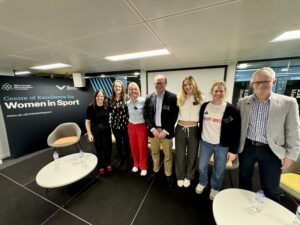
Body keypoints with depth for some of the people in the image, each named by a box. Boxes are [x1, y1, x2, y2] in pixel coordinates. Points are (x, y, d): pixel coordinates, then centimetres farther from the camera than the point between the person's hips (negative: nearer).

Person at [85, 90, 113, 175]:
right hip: (96, 131, -2)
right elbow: (87, 121, -7)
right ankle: (100, 166, 34)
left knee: (108, 147, 10)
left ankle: (107, 164, 36)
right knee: (98, 149, 12)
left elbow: (110, 117, 8)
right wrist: (89, 133, -10)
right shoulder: (91, 107, -11)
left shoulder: (107, 106, -5)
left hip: (106, 130, 2)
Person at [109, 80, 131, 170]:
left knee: (126, 142, 10)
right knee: (118, 143, 18)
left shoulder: (126, 98, -8)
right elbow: (109, 110, 12)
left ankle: (128, 160, 32)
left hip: (125, 124, -3)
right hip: (115, 124, 4)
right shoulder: (110, 99, 3)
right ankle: (121, 159, 39)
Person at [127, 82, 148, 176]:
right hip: (131, 127, 4)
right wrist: (130, 124, 12)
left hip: (142, 126, -4)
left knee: (142, 147, 9)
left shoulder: (143, 101, -16)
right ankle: (136, 164, 39)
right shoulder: (128, 103, 1)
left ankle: (143, 167, 31)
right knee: (133, 147, 16)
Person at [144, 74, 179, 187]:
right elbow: (146, 115, 0)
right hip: (153, 130, 3)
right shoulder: (149, 98, 1)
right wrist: (152, 129, -9)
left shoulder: (172, 97, -9)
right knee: (154, 153, 20)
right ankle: (155, 170, 45)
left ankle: (168, 174, 37)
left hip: (166, 131, -2)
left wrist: (165, 131, -14)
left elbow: (174, 116, -10)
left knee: (168, 155, 13)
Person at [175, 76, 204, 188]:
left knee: (192, 155, 17)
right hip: (180, 129, 0)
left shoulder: (200, 98, -2)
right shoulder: (179, 98, -2)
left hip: (194, 130, 1)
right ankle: (180, 176, 39)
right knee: (180, 155, 14)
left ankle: (188, 177, 42)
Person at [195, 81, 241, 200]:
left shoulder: (232, 109, -10)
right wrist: (199, 138, 11)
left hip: (223, 146, -2)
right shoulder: (204, 106, -1)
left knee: (219, 171, 14)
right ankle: (202, 183, 44)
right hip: (205, 143, 3)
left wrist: (233, 150, -8)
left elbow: (236, 132, -8)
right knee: (202, 166, 14)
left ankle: (215, 188, 43)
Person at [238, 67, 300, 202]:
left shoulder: (288, 103, -7)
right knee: (244, 180, 20)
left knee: (270, 189, 13)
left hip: (271, 151, -1)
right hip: (247, 147, 2)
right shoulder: (243, 102, -3)